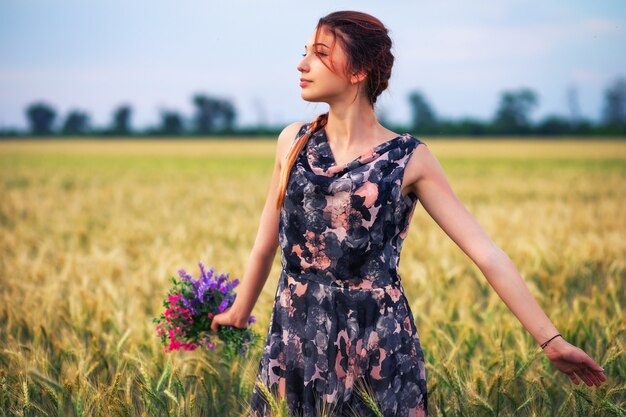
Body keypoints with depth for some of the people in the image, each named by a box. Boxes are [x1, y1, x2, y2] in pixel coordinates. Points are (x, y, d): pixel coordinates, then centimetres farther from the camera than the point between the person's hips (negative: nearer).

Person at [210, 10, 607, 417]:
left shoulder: (408, 158, -5)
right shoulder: (293, 142, 4)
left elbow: (486, 251, -7)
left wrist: (551, 339, -10)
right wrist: (239, 313, 27)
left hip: (378, 342, -3)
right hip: (293, 338, 3)